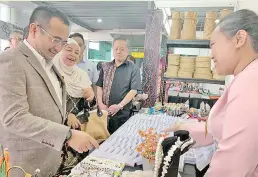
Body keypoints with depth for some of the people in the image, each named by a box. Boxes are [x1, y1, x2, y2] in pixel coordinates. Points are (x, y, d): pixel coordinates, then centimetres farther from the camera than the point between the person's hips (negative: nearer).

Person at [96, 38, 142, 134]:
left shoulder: (133, 69, -3)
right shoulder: (105, 67, 8)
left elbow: (134, 90, -10)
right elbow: (99, 86, 7)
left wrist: (119, 106, -16)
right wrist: (100, 104, -6)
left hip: (122, 112, -3)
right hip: (104, 111, 3)